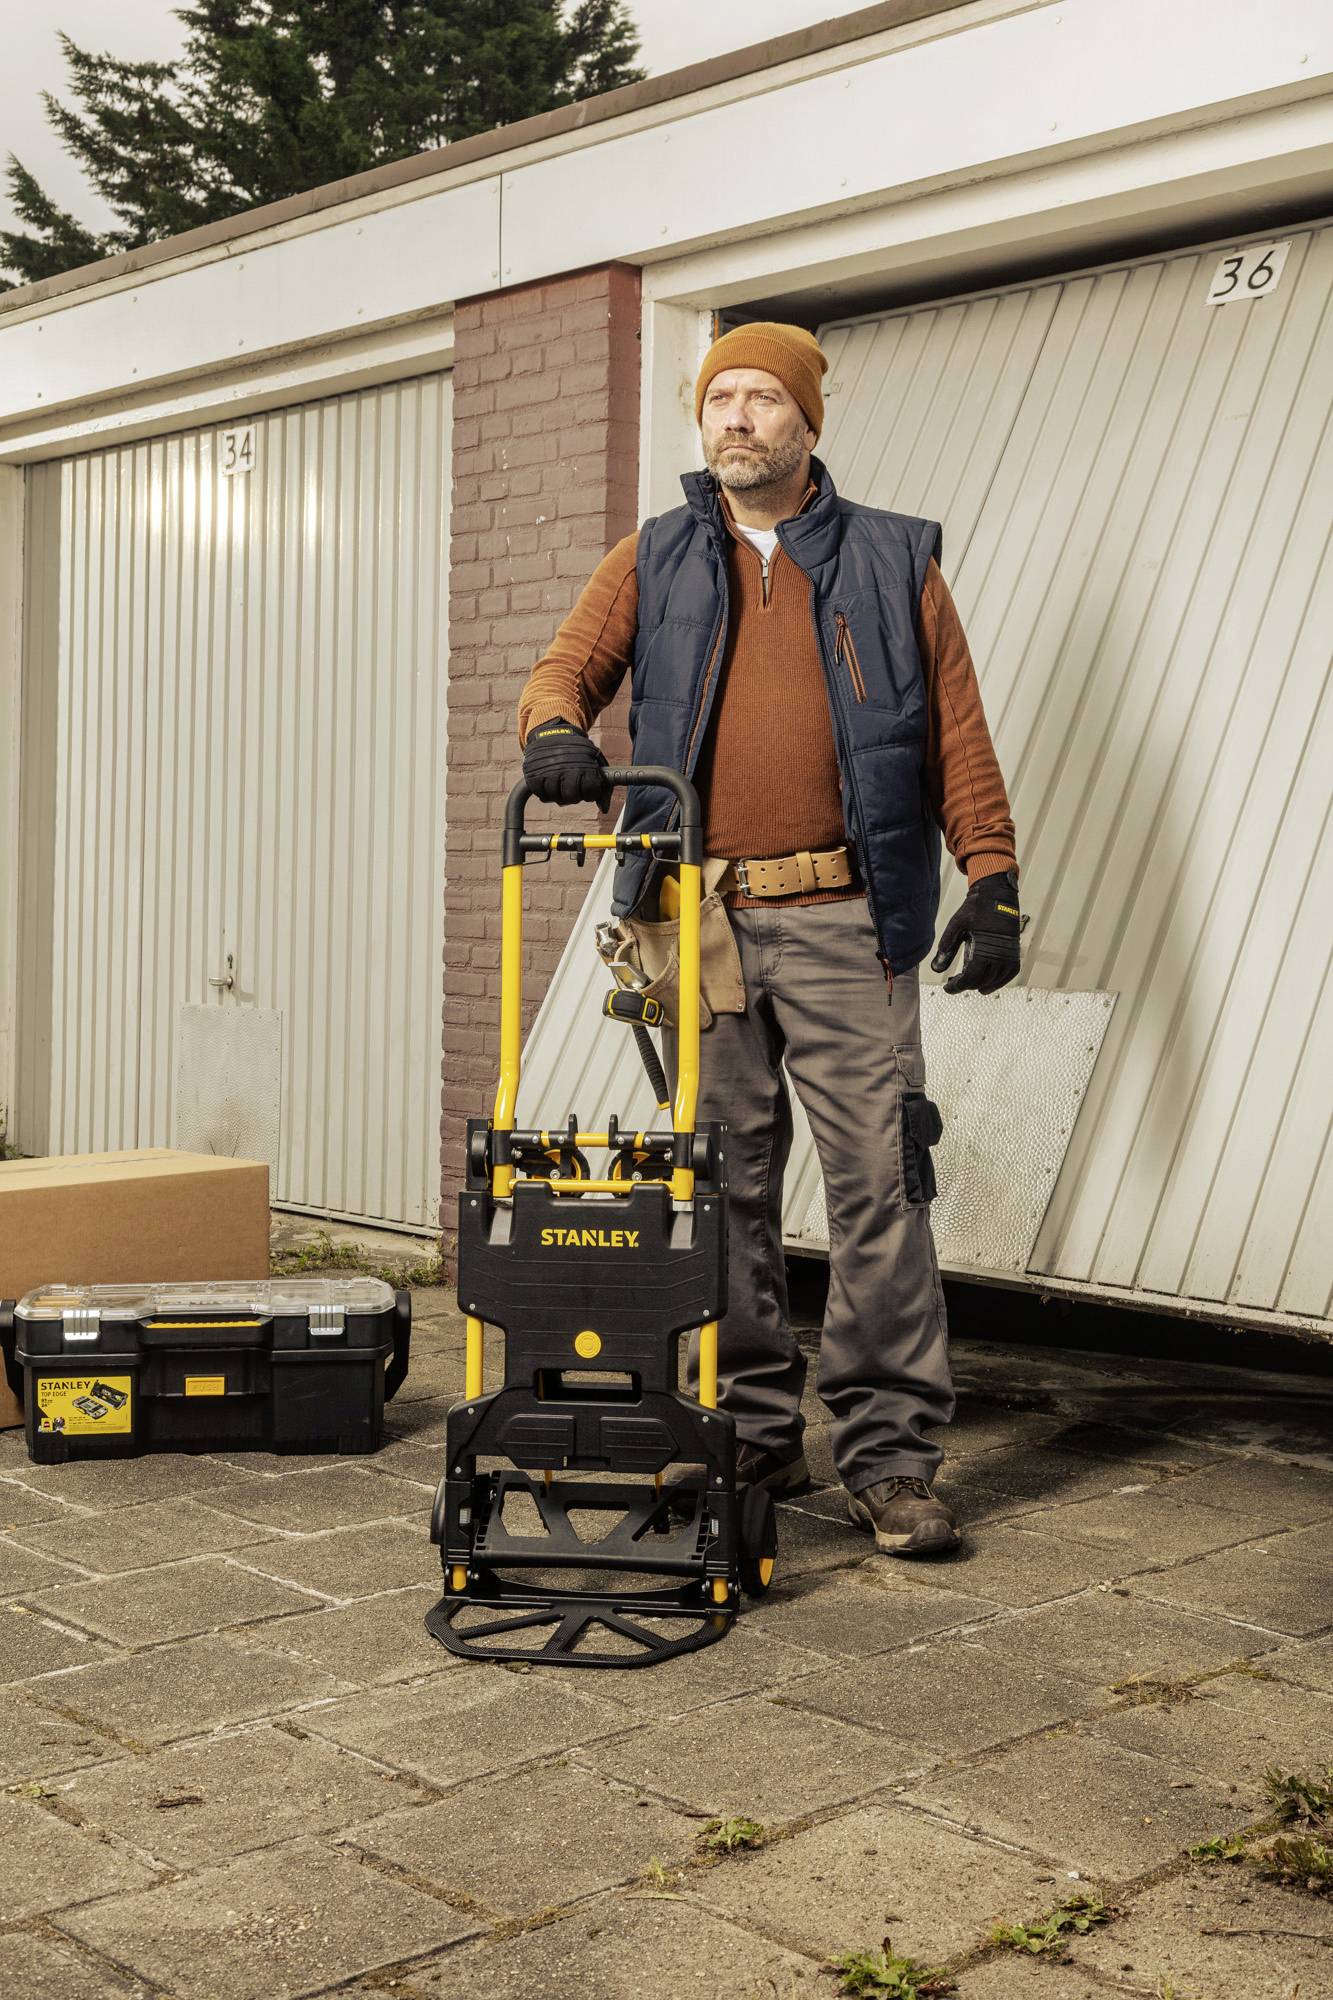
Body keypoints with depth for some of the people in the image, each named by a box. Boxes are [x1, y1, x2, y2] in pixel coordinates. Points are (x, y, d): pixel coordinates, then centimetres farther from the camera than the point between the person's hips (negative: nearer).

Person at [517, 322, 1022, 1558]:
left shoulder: (893, 564, 12)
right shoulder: (651, 564, 16)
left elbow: (957, 732, 8)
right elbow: (566, 668, 6)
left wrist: (993, 878, -1)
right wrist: (553, 730, -18)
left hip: (844, 920, -2)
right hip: (699, 919, 2)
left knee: (879, 1181, -5)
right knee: (725, 1190, 6)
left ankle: (889, 1457, 2)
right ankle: (751, 1438, 17)